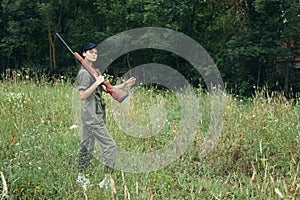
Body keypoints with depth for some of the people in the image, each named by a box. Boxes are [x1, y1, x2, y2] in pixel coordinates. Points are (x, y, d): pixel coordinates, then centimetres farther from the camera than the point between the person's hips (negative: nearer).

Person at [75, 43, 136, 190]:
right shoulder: (84, 73, -12)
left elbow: (105, 89, 19)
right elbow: (82, 95, -19)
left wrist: (123, 85, 13)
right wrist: (97, 82, -22)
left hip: (96, 115, 10)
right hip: (92, 116, -10)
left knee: (87, 146, 15)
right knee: (110, 146, -12)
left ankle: (80, 177, 23)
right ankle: (107, 181, -12)